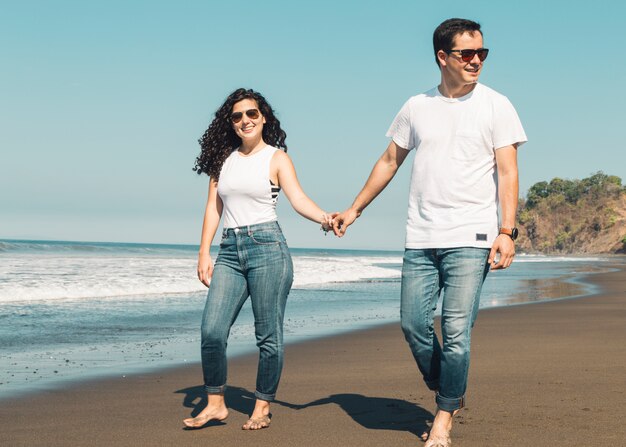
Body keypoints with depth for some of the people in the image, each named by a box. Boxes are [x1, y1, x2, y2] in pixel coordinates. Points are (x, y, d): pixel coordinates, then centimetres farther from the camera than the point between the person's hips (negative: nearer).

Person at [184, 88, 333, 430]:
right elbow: (213, 207, 12)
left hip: (267, 246, -3)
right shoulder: (223, 158, 14)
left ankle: (263, 406, 13)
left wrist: (324, 218, -29)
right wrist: (204, 253, 5)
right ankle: (215, 404, 8)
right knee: (212, 330, -6)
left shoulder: (276, 158, 3)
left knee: (268, 334, 0)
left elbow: (298, 199, -10)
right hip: (230, 251, 4)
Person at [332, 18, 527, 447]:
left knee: (456, 331, -9)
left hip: (470, 239, -4)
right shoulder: (416, 107, 10)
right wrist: (354, 210, 21)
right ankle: (450, 396, 24)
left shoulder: (496, 106, 1)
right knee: (413, 324, 2)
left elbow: (507, 173, -4)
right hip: (420, 239, 4)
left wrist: (507, 231, -14)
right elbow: (389, 162, 20)